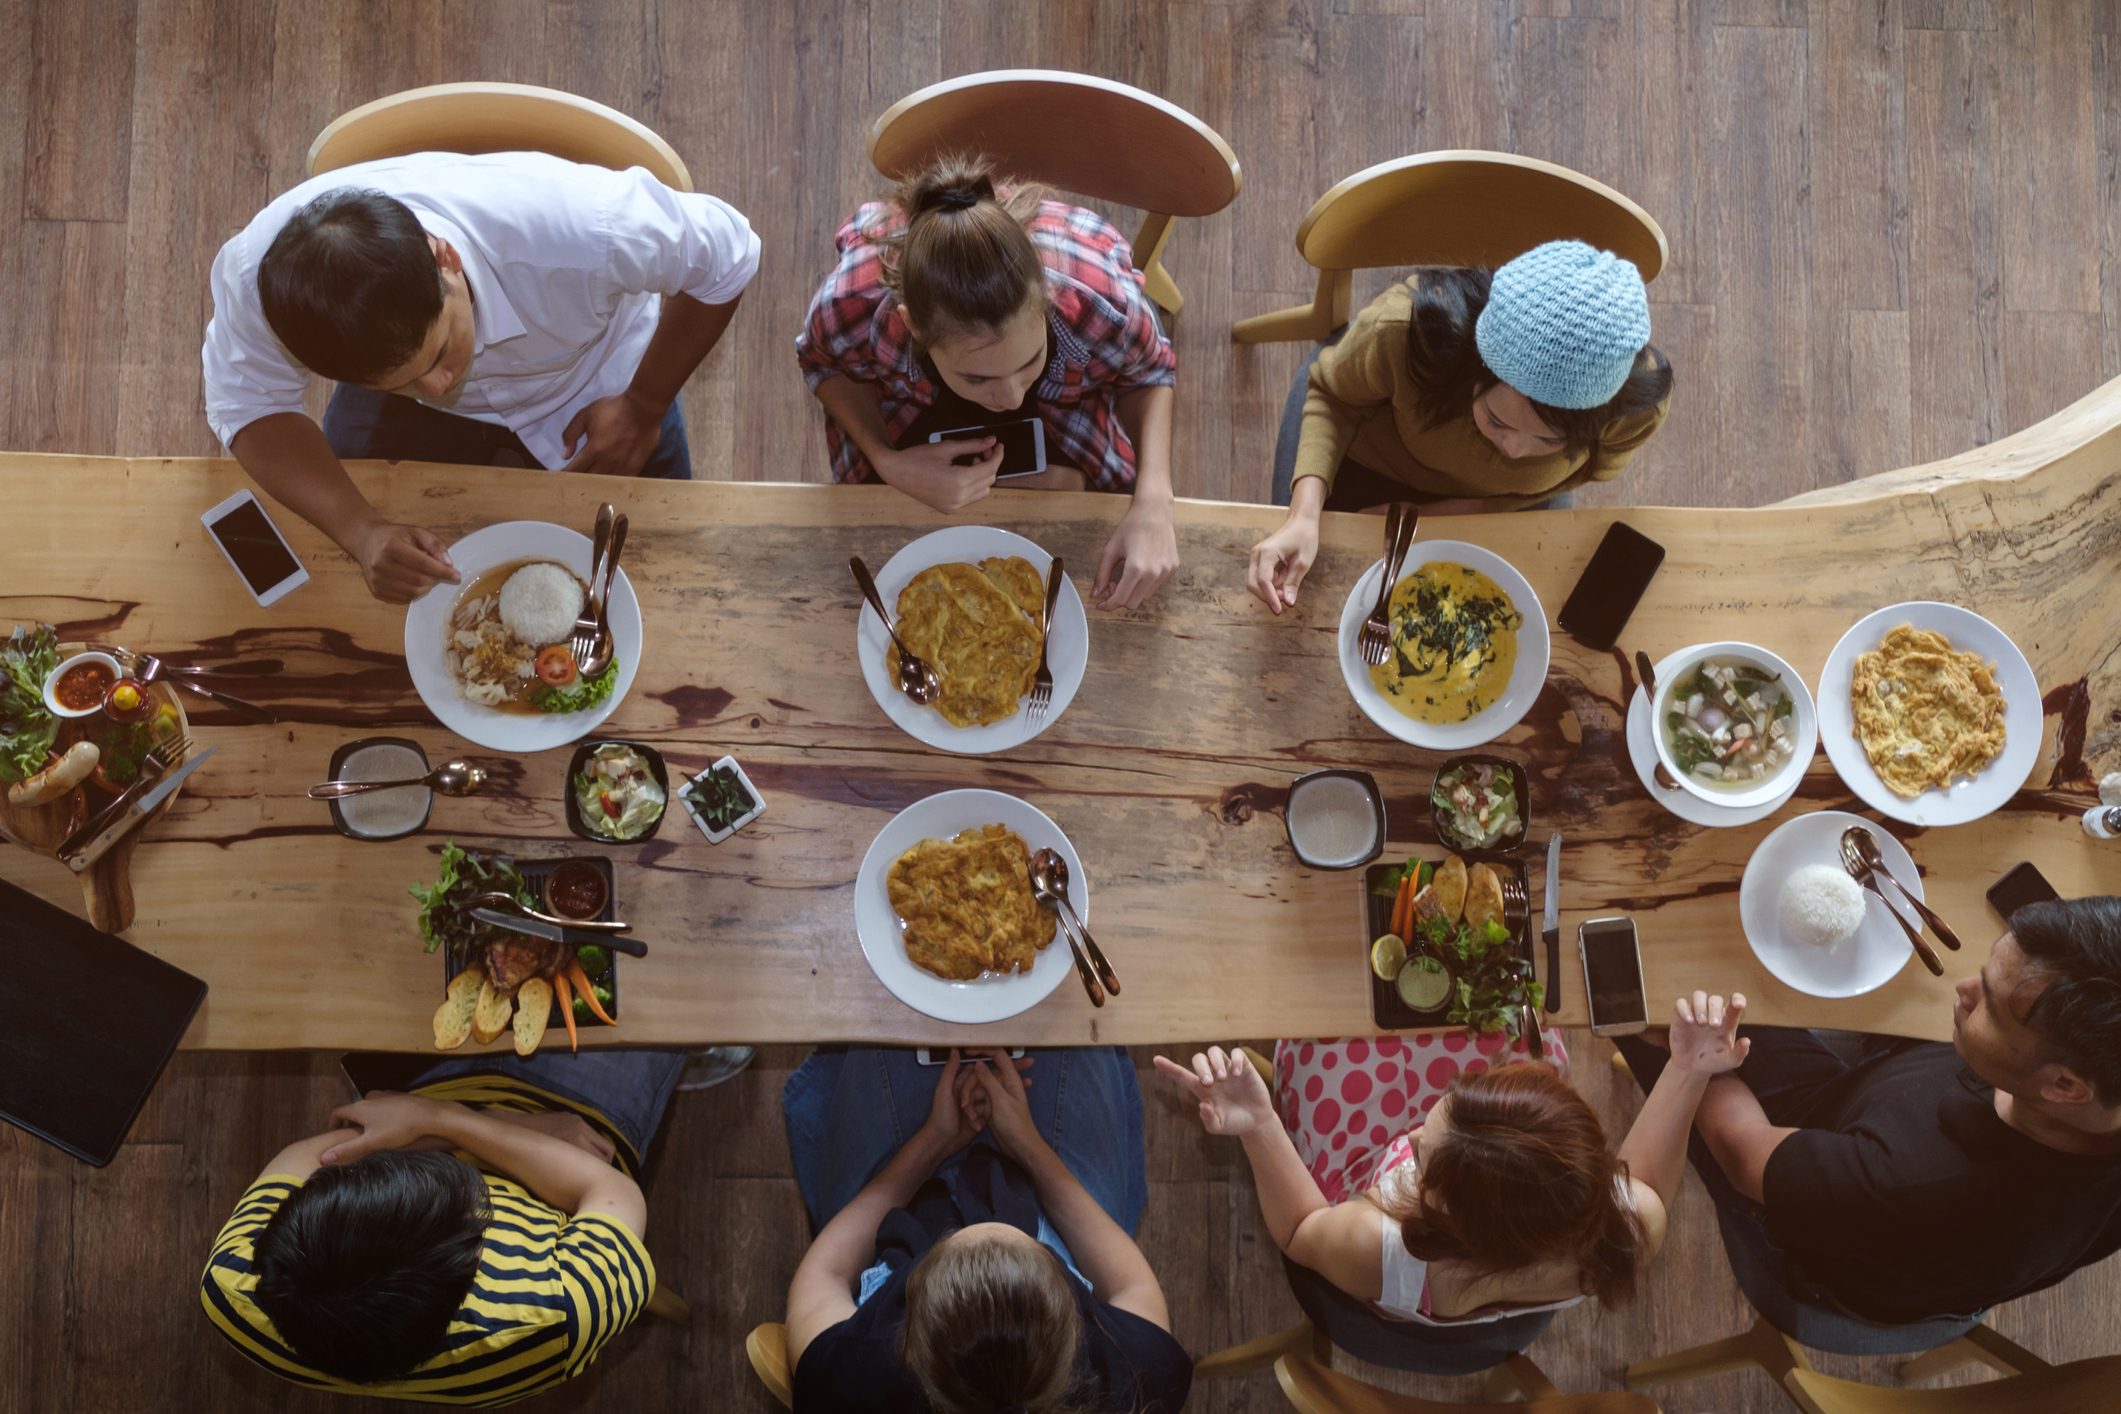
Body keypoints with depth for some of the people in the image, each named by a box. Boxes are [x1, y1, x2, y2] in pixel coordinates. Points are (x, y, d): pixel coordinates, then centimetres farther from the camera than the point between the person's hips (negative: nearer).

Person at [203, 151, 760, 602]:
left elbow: (726, 258, -27)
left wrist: (644, 406, -21)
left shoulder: (581, 228, -46)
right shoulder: (253, 278, -39)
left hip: (592, 384, -1)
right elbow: (249, 408, -22)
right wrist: (362, 531, -39)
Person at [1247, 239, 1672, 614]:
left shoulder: (1639, 406, -39)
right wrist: (1303, 515, -40)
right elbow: (1333, 396, -24)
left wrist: (1469, 507, -23)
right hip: (1370, 450, -1)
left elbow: (1590, 465, -14)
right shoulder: (1403, 329, -47)